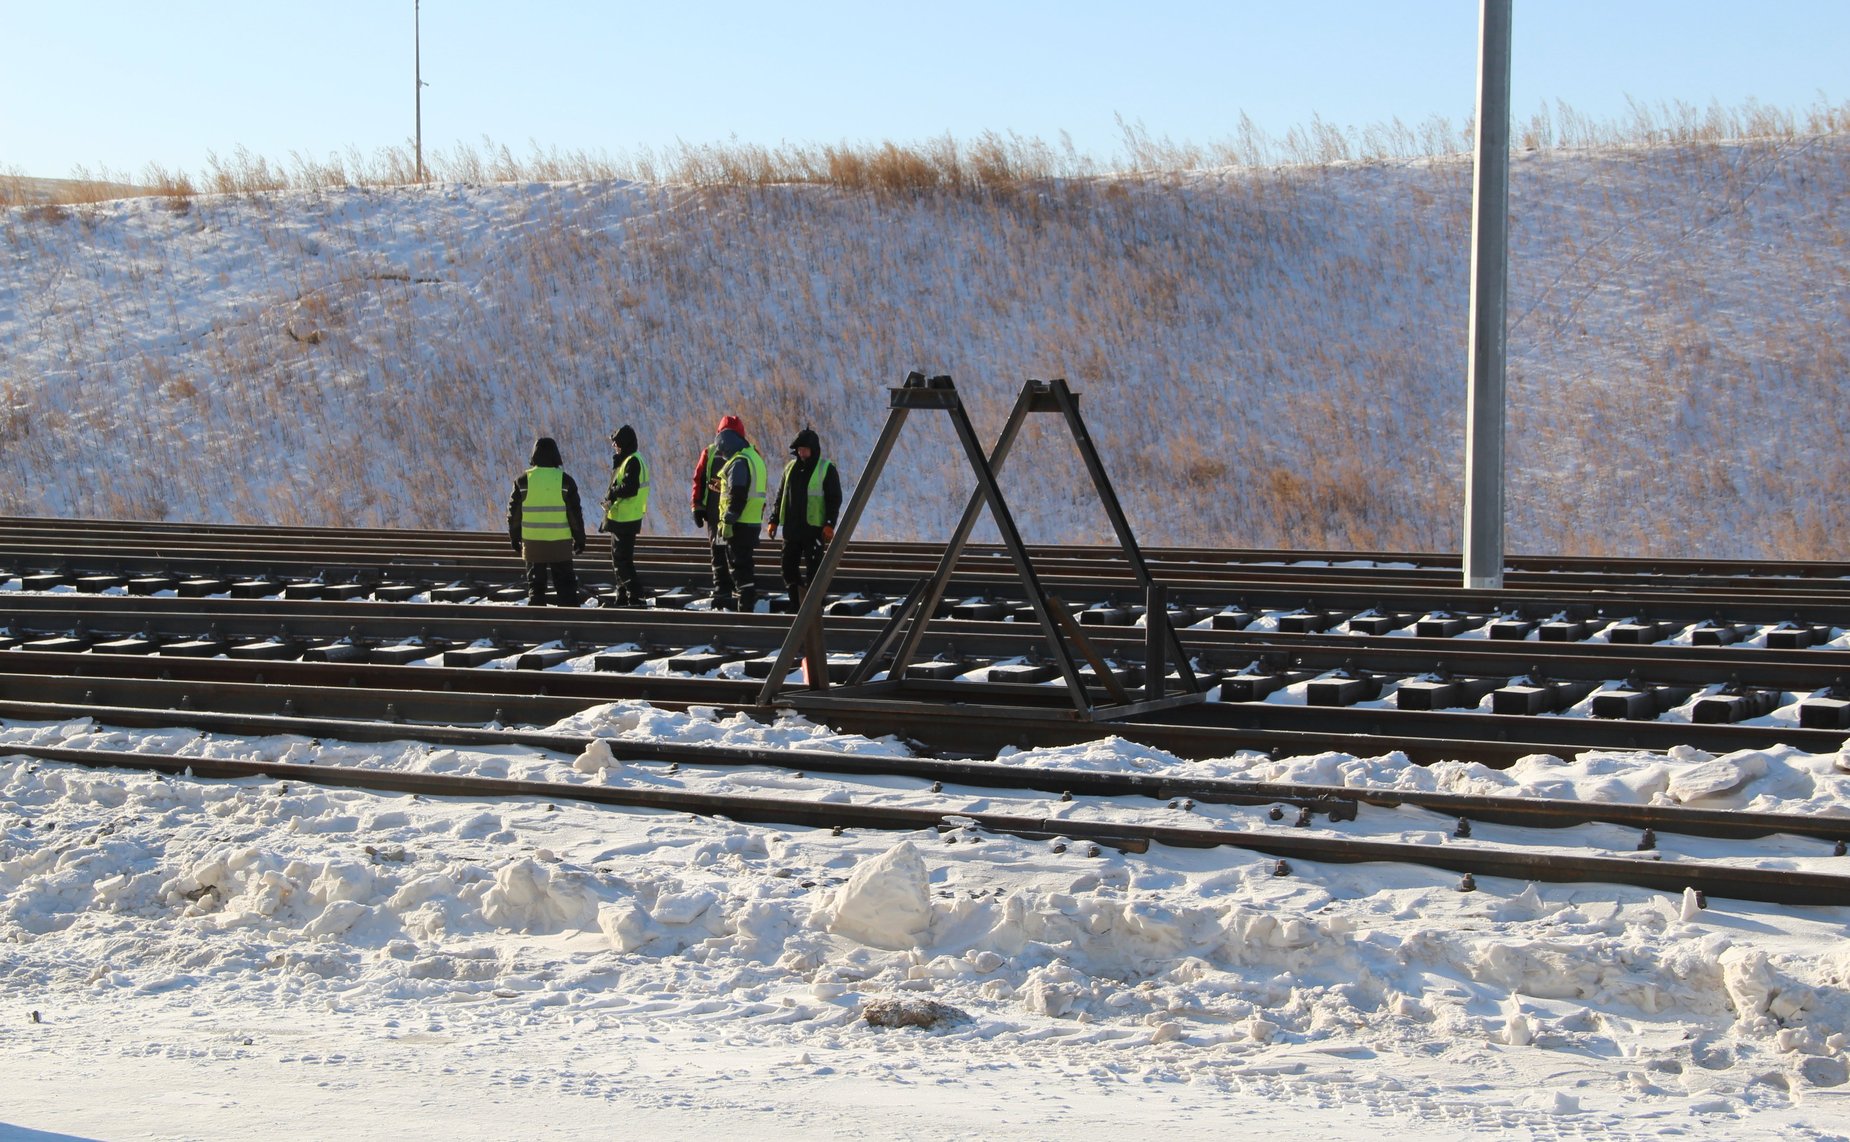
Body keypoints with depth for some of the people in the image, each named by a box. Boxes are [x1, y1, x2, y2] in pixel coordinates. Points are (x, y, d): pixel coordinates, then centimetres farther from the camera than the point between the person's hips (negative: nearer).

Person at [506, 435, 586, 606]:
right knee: (565, 585, 6)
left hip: (532, 543, 1)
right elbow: (575, 513, -2)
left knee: (535, 585, 10)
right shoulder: (565, 480, -5)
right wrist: (580, 539, 8)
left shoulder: (523, 480, -2)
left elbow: (514, 513, 3)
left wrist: (514, 538, 15)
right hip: (560, 543, -1)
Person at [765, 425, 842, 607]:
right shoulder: (791, 467, 13)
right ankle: (796, 604, 16)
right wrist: (774, 520, 12)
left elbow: (835, 499, -6)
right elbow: (781, 495, 19)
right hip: (791, 528, 6)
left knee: (813, 570, -4)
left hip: (814, 528, -6)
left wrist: (829, 524, -15)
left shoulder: (826, 469, -4)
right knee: (789, 567, 6)